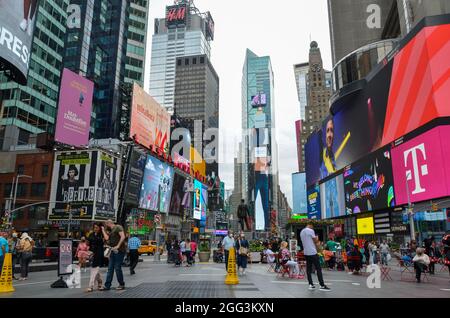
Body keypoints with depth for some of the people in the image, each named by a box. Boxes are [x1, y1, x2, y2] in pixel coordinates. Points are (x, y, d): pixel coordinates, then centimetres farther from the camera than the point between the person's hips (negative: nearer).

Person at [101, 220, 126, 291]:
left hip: (119, 251, -9)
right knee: (110, 268, 8)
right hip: (113, 251, 9)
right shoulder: (111, 231, 21)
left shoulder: (118, 227, -6)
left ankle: (122, 285, 8)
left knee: (117, 268, -5)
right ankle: (107, 285, 12)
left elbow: (123, 236, -18)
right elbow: (107, 238, 6)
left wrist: (117, 246, -22)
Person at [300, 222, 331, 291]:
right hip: (312, 252, -7)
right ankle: (322, 285, -2)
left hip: (306, 252, 7)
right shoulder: (310, 230, -11)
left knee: (308, 269, 8)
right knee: (318, 268, -2)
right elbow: (316, 241, -6)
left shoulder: (301, 232, 12)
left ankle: (311, 284, 7)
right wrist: (317, 238, 15)